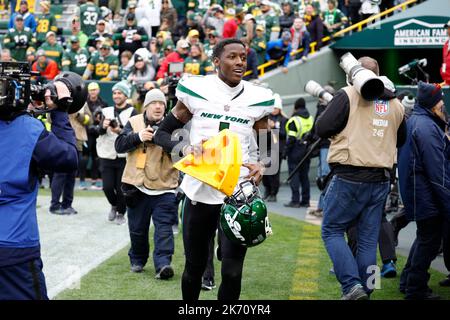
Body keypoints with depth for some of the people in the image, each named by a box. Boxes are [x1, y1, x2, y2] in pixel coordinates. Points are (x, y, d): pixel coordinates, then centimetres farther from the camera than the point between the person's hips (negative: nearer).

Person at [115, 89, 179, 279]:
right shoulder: (134, 122, 5)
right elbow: (119, 145, -4)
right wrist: (138, 137, -18)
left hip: (164, 187, -1)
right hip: (137, 186, 1)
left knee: (164, 228, -10)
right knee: (137, 228, 12)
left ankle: (163, 264, -14)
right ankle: (137, 260, 30)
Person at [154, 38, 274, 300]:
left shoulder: (257, 99, 2)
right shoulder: (196, 90, -1)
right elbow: (162, 133, 6)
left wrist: (261, 165, -9)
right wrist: (184, 149, -14)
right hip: (200, 191, 0)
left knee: (232, 272, -4)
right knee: (194, 267, 13)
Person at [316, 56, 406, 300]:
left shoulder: (348, 95, -9)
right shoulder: (395, 103, 9)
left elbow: (322, 129, -12)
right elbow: (400, 140, 22)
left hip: (350, 177, -5)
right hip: (380, 181, 5)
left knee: (332, 230, 6)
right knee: (368, 239, 11)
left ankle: (352, 285, -8)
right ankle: (365, 291, 14)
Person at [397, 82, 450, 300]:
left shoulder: (412, 122, 15)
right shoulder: (427, 127, -19)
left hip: (415, 192, 11)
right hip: (428, 197, -11)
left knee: (425, 238, 21)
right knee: (429, 241, -2)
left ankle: (408, 282, 29)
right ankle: (416, 290, 5)